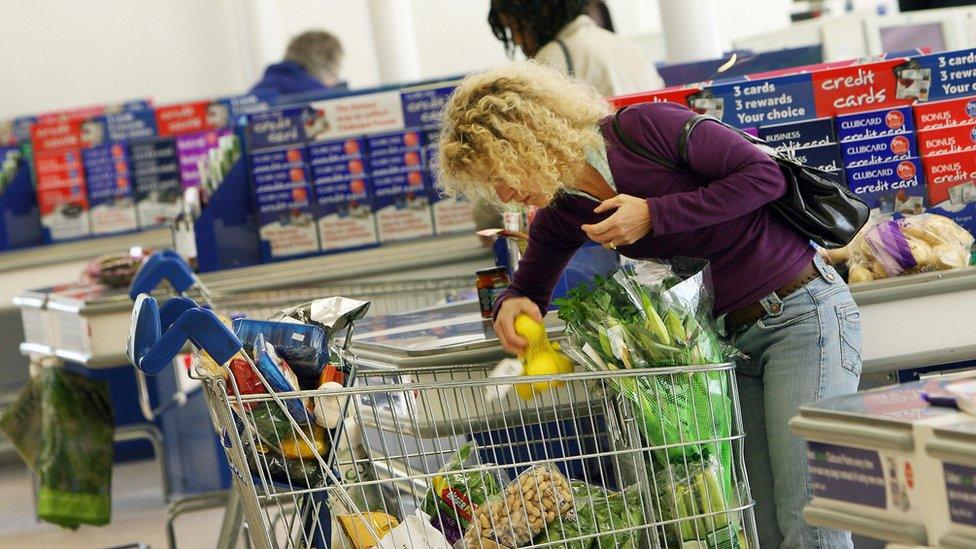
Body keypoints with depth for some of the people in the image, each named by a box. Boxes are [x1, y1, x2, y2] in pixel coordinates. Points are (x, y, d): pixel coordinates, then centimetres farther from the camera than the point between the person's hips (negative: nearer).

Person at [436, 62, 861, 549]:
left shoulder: (645, 127, -16)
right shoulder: (561, 218, 4)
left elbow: (765, 175, -16)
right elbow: (528, 290, 20)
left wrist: (653, 215, -20)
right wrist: (510, 307, -5)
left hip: (802, 312, -7)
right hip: (735, 334, 7)